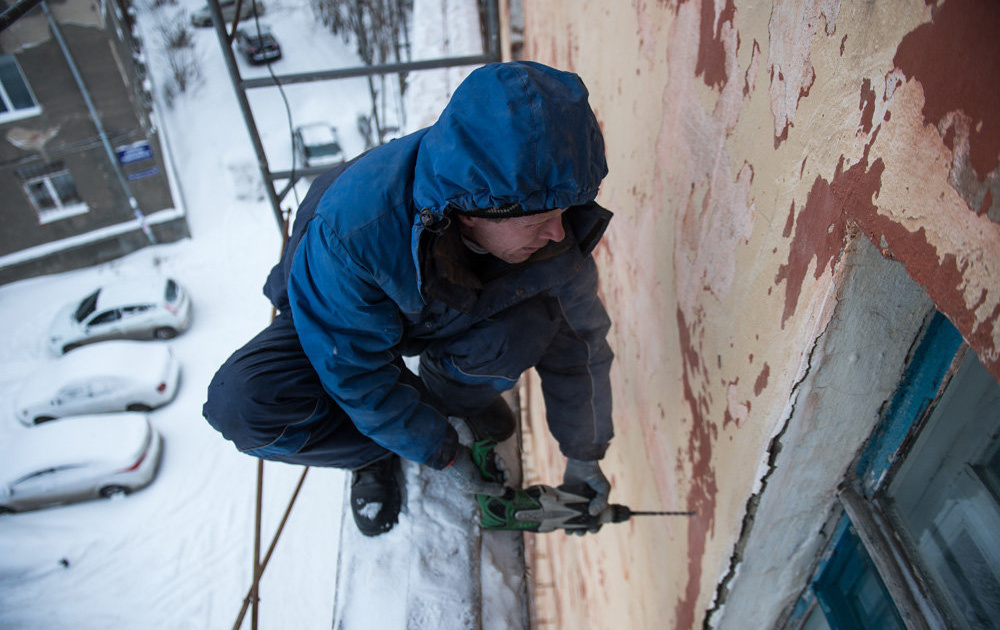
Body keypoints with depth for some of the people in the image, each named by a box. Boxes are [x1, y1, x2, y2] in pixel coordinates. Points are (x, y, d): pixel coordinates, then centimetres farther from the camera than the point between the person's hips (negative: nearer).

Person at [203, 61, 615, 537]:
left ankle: (450, 392, 4)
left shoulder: (551, 226, -30)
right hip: (346, 324, -2)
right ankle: (379, 450, 2)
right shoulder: (350, 231, -42)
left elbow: (581, 341, -13)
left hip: (453, 318, 2)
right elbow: (355, 377, -26)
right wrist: (442, 455, -18)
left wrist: (584, 456, -3)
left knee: (531, 322, -31)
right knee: (244, 403, -28)